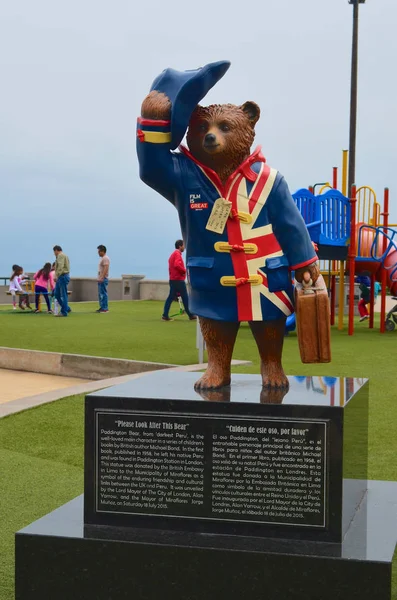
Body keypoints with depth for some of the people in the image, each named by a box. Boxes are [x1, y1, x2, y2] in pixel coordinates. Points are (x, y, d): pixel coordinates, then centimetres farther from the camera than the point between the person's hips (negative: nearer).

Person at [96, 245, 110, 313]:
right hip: (101, 279, 11)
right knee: (100, 294, 12)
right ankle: (102, 307, 17)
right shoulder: (102, 258, 19)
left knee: (103, 293, -10)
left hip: (103, 279, -11)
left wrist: (102, 278, -29)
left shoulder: (105, 258, -14)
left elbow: (105, 269, -23)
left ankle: (105, 308, -9)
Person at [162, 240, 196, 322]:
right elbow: (177, 265, -27)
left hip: (173, 279, 9)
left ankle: (165, 315, -1)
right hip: (178, 280, -9)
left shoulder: (173, 254, 19)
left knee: (171, 297, 5)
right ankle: (190, 315, 5)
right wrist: (184, 270, -14)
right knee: (185, 297, -1)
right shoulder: (177, 254, -12)